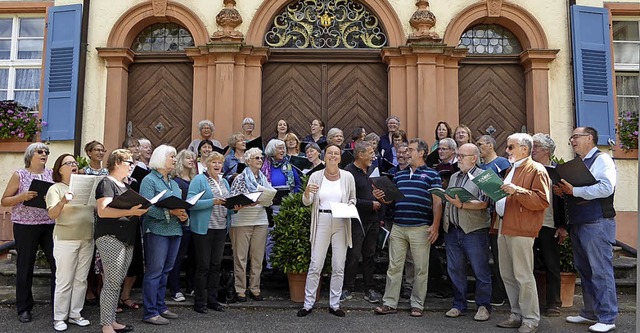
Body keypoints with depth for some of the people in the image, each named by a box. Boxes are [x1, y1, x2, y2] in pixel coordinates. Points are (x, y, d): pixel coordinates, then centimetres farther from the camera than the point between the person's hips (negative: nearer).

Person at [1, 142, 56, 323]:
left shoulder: (52, 174, 8)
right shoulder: (19, 175, 1)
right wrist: (22, 196, -15)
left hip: (50, 225, 2)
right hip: (26, 226, -2)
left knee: (58, 264, 0)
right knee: (25, 267, 6)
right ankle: (24, 308, 20)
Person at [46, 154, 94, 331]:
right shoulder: (56, 189, -2)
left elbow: (95, 208, 13)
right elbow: (52, 214, -13)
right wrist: (63, 201, -32)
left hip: (87, 239, 5)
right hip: (66, 240, -4)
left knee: (81, 280, 10)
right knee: (64, 281, 0)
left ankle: (75, 314, 21)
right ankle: (59, 318, 13)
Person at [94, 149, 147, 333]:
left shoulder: (125, 185, 20)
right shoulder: (107, 183, -6)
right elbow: (103, 211, -19)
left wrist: (139, 210, 10)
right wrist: (129, 212, -27)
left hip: (127, 239, 9)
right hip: (110, 237, -9)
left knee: (117, 282, 12)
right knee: (112, 282, -8)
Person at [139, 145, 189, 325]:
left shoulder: (174, 183, 18)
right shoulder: (149, 180, -5)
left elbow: (181, 205, 18)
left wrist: (183, 215, -3)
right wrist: (170, 212, -23)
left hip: (175, 231, 8)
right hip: (157, 231, -7)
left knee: (165, 271, 13)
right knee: (154, 271, -4)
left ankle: (160, 306, 23)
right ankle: (150, 312, 4)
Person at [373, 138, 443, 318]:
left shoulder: (432, 175, 2)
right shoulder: (399, 175, 16)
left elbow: (437, 202, -3)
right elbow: (390, 198, 19)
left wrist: (435, 225, -12)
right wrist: (381, 197, -3)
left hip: (421, 229, -4)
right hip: (398, 227, 4)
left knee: (421, 268, 4)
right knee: (394, 266, 6)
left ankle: (417, 304, 17)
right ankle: (390, 303, 13)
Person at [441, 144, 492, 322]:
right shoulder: (454, 177, 18)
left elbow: (484, 203, -14)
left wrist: (462, 205, -24)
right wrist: (445, 224, 9)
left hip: (474, 230, -6)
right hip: (452, 230, 6)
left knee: (481, 271, 3)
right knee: (455, 270, 11)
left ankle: (483, 306, 16)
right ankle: (459, 305, 22)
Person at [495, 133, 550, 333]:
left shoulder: (536, 170, -5)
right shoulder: (511, 170, 22)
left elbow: (542, 201, -15)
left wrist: (517, 191, -22)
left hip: (521, 230, -9)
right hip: (504, 227, 9)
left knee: (523, 276, -5)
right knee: (507, 275, 12)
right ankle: (517, 315, 23)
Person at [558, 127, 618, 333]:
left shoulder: (602, 159, -6)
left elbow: (606, 188, -20)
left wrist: (574, 191, -19)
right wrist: (562, 190, 1)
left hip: (597, 223, -8)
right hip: (578, 223, 8)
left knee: (601, 271, -3)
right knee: (584, 270, 14)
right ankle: (590, 313, 24)